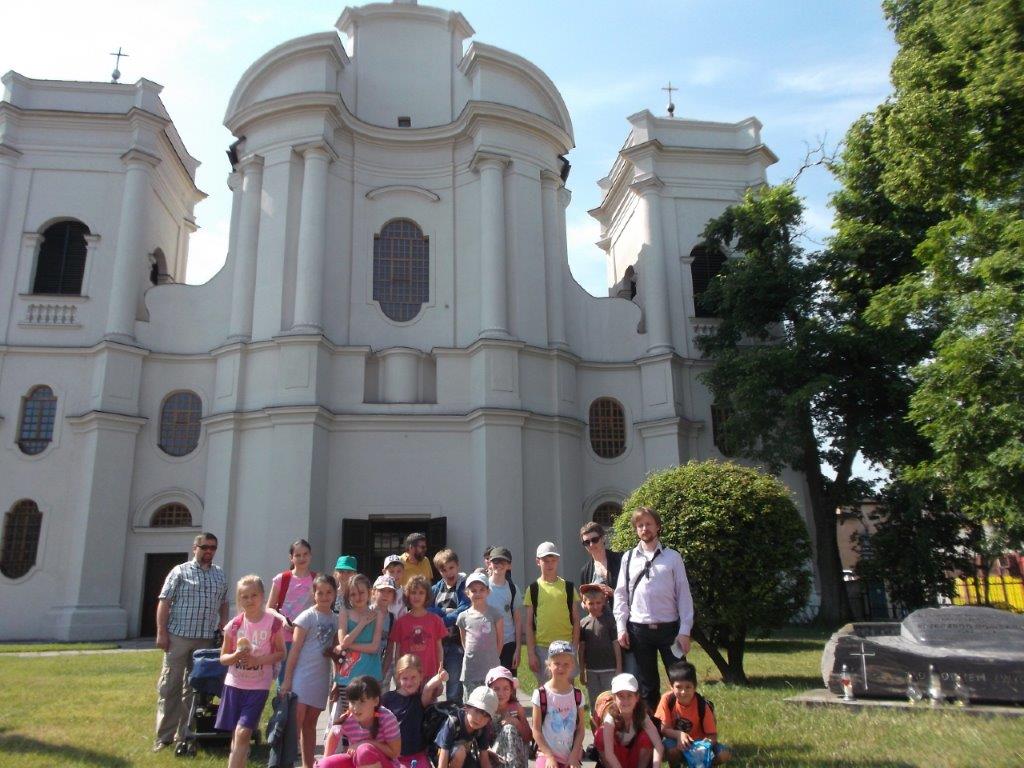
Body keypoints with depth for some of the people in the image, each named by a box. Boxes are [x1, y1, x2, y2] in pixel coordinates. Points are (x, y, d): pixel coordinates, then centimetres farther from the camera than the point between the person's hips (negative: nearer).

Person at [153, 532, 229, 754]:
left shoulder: (220, 575, 12)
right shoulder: (180, 572, 0)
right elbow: (164, 602, -4)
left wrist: (223, 629, 8)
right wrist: (161, 632, -10)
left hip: (206, 640, 4)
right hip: (179, 636, -4)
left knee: (195, 688, 9)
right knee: (170, 686, 0)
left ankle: (186, 736, 17)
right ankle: (164, 736, 8)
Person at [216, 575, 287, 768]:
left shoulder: (272, 622, -9)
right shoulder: (234, 625, -2)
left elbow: (281, 653, -3)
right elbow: (223, 657, 5)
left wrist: (258, 660, -17)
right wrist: (235, 656, -16)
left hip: (258, 686, -3)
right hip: (234, 684, 3)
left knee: (243, 733, -10)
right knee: (236, 735, 11)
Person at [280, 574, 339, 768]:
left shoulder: (336, 619, 7)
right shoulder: (308, 616, -8)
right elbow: (295, 649, -9)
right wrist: (287, 679, -12)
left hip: (322, 677, 5)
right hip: (303, 674, -5)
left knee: (311, 722, 14)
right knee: (296, 721, -5)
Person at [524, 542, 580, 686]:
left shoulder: (568, 587, 5)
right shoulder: (533, 589, 3)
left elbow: (576, 620, 7)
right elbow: (529, 624, 3)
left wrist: (574, 646, -1)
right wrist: (531, 653, -3)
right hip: (542, 648, 0)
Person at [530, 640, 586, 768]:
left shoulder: (577, 695, 0)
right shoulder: (541, 694, -10)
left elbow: (581, 728, 3)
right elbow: (536, 730, -7)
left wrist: (574, 755, -5)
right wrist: (549, 756, -12)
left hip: (572, 756, 3)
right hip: (547, 753, -3)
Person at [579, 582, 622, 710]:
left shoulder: (609, 620, -4)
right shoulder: (583, 623, 3)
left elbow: (616, 644, -3)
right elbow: (582, 648, 6)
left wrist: (619, 668, -4)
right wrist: (582, 671, 7)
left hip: (609, 669, -3)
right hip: (591, 670, 3)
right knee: (594, 703, 11)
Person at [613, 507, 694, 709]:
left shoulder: (672, 557, 0)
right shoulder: (628, 558, 5)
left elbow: (684, 595, -2)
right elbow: (621, 594, 7)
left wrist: (685, 631, -7)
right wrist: (621, 627, -1)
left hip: (669, 628, -2)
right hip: (638, 630, 2)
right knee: (647, 685, 12)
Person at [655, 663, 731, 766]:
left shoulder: (703, 705, -20)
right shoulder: (667, 699, -20)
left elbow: (712, 735, -14)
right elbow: (664, 729, -15)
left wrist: (707, 742, -37)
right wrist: (679, 734, -35)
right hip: (678, 742, -1)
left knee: (725, 754, -23)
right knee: (670, 748, -36)